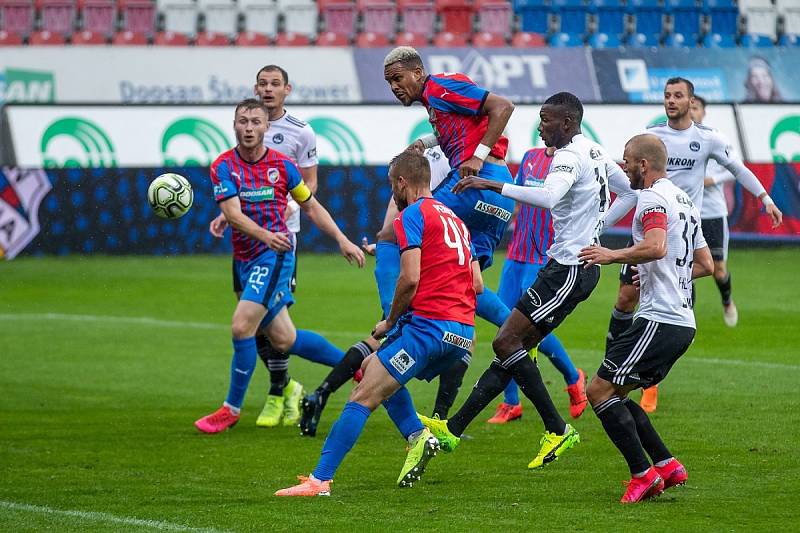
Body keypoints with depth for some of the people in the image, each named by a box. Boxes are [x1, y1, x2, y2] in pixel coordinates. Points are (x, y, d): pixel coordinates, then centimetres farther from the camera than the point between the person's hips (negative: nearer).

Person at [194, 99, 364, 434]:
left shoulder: (282, 165, -2)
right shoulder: (224, 166, -4)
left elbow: (311, 206, 12)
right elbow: (233, 213, -17)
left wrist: (342, 240, 6)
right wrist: (265, 235, -34)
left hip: (275, 256, -3)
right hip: (244, 258, 3)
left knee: (242, 326, -17)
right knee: (283, 340, 8)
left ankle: (232, 408, -4)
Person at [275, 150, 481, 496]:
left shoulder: (412, 215, -4)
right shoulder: (454, 219, 22)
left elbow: (410, 278, -15)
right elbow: (477, 283, 20)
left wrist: (390, 321, -1)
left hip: (428, 323, -9)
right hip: (463, 333, 9)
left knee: (362, 399, -9)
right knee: (371, 367, 26)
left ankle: (320, 479, -15)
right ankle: (418, 437, 11)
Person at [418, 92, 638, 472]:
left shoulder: (570, 157, -16)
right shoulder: (595, 152, 15)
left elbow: (548, 198, -37)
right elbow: (630, 194, 27)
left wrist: (493, 185, -34)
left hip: (569, 269, -10)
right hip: (578, 265, 10)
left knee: (506, 343, -11)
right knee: (512, 346, 7)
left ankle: (557, 430, -7)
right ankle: (454, 429, 6)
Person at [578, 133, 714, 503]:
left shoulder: (653, 198, -10)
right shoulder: (685, 201, 21)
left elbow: (656, 247, -29)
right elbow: (706, 265, 25)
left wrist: (612, 256, -16)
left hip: (658, 319, -10)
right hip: (683, 323, 10)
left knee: (599, 391, -7)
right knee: (615, 395, 15)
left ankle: (643, 473, -9)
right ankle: (668, 467, 9)